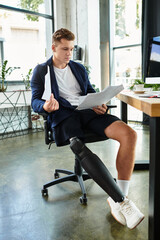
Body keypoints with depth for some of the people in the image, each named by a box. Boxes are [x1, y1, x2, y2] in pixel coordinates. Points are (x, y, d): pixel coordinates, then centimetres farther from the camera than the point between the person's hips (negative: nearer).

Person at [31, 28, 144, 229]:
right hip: (62, 115, -4)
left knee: (129, 134, -22)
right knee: (79, 148, -39)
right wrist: (46, 106, -19)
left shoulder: (79, 68, 26)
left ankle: (118, 199, -21)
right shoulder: (41, 70, 13)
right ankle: (122, 201, -33)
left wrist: (98, 105, 3)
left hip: (87, 112, 5)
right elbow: (35, 101, 6)